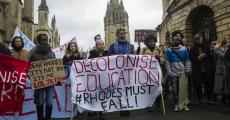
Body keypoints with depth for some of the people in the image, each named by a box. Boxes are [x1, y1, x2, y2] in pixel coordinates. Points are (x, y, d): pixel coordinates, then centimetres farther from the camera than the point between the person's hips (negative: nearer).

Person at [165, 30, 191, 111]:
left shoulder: (184, 49, 4)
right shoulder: (169, 50, 0)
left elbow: (187, 61, 6)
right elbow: (167, 62, -2)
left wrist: (187, 70, -1)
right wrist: (169, 73, -8)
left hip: (183, 73, 1)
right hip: (173, 73, -1)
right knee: (175, 89, 4)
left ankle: (184, 104, 15)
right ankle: (176, 105, 15)